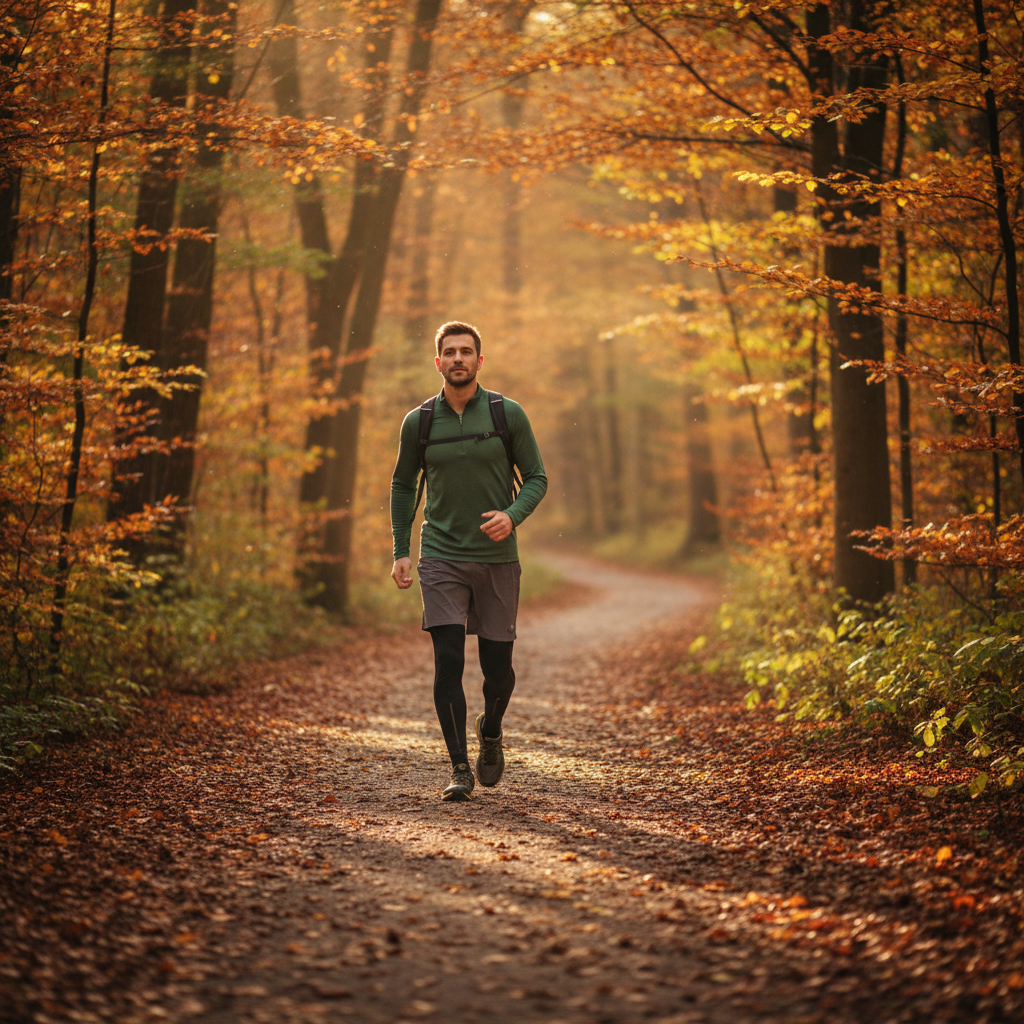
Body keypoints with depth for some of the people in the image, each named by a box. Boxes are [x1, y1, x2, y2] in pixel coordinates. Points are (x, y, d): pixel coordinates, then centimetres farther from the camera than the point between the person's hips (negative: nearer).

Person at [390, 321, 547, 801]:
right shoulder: (418, 422, 3)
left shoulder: (508, 414, -1)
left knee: (497, 665, 4)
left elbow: (536, 477, 5)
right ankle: (459, 768, -4)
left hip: (497, 558, 0)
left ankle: (490, 731, 35)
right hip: (441, 558, 0)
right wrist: (400, 552, 8)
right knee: (448, 660, -10)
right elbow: (403, 485, 15)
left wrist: (513, 515, -15)